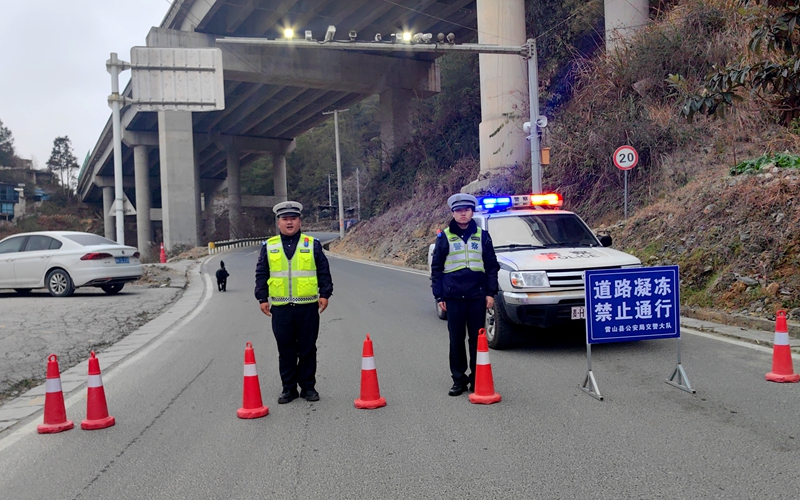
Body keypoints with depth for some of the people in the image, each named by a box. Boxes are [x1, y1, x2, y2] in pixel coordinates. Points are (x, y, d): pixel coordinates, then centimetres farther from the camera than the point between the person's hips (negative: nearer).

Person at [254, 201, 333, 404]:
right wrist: (262, 298, 5)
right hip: (280, 308, 1)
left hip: (308, 307, -1)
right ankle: (288, 388, 19)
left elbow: (324, 272, 7)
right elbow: (261, 274, 10)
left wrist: (325, 294, 0)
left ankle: (308, 387, 18)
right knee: (286, 351, 7)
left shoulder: (313, 244, 5)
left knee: (308, 349, 6)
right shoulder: (269, 246, 8)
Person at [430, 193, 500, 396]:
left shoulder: (482, 235, 7)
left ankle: (477, 378, 17)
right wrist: (439, 296, 0)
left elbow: (492, 266, 9)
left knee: (477, 338, 6)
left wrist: (491, 292, 2)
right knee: (456, 339, 5)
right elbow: (436, 268, 4)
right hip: (453, 297, -1)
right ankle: (459, 379, 15)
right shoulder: (444, 237, 3)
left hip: (477, 296, 1)